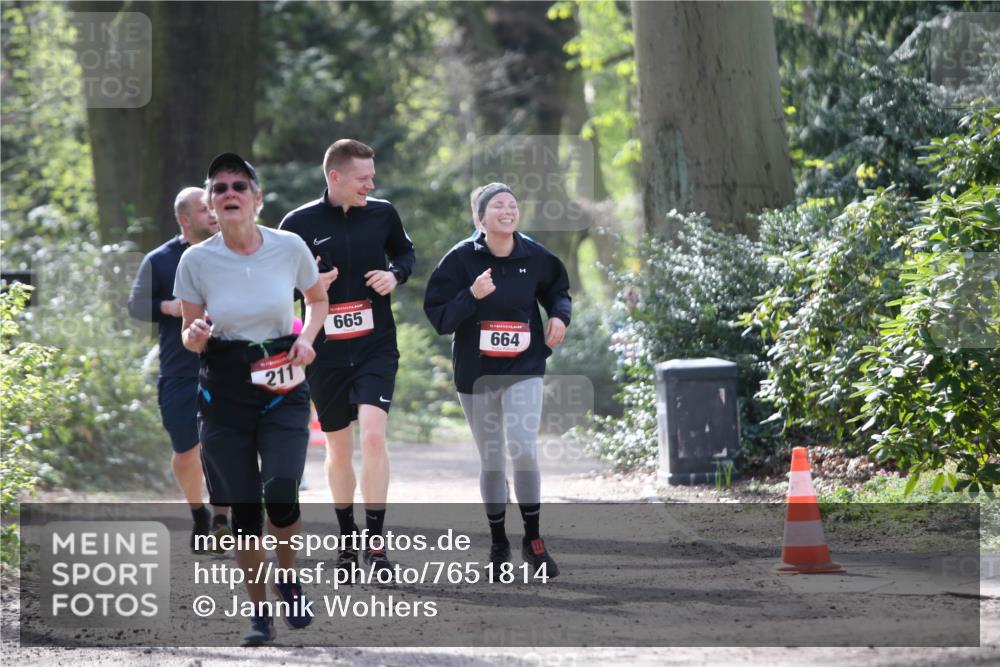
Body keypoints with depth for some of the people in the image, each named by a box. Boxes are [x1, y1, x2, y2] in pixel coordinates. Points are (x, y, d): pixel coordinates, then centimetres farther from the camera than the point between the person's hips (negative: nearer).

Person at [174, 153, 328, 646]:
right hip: (224, 393, 1)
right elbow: (189, 332, 5)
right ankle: (259, 612, 15)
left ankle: (288, 578, 10)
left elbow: (318, 299, 14)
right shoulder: (196, 260, -5)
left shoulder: (289, 248, -5)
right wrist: (195, 337, -19)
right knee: (243, 508, 0)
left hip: (283, 389, -1)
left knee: (281, 493, -19)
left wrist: (307, 337, -5)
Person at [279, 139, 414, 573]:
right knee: (338, 448, 9)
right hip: (325, 353, 0)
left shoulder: (382, 214, 1)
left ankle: (375, 541, -12)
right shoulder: (300, 223, -5)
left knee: (373, 435, -18)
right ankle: (347, 539, 27)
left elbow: (404, 251, 20)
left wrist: (395, 273, -2)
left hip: (376, 347, 0)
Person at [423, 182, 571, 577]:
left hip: (523, 369, 0)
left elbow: (557, 290, 19)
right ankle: (498, 543, 23)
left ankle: (532, 540, -5)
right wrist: (472, 296, -23)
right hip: (476, 374, 0)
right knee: (491, 461, 8)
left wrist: (559, 315, -1)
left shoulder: (535, 257, 0)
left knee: (523, 449, -18)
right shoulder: (462, 259, -6)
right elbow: (438, 315, -8)